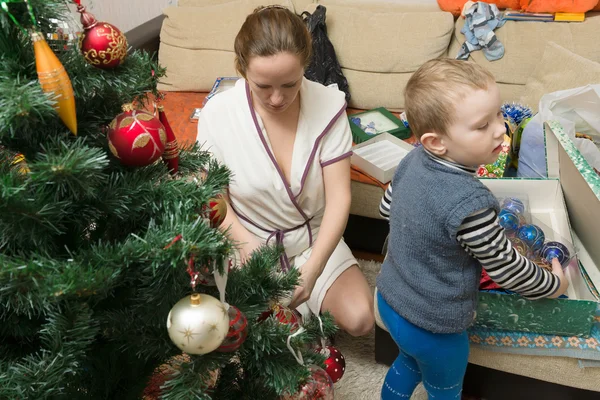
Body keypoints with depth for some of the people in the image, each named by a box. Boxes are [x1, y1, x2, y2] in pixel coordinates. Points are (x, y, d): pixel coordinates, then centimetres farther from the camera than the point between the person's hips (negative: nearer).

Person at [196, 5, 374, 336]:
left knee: (359, 320, -13)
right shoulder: (217, 113, -18)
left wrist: (312, 270, -31)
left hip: (315, 239, 1)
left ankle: (305, 307, 17)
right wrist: (246, 242, -26)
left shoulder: (328, 106, -19)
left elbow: (339, 198, -19)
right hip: (247, 241, 0)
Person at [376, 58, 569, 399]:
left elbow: (388, 207, 6)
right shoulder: (471, 204, -35)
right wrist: (554, 285, -1)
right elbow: (506, 269, -20)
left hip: (390, 300, 7)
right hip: (432, 326, -6)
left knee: (408, 364, 35)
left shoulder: (412, 161, -13)